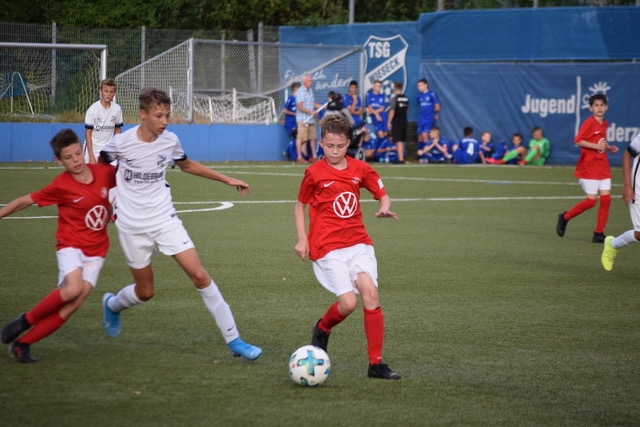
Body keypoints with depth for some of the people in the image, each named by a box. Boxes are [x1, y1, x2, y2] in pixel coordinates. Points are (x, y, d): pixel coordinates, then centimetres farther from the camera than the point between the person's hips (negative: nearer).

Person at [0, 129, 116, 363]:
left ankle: (22, 343, 0)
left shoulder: (105, 173, -7)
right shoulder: (61, 186, -15)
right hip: (71, 245, -4)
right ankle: (25, 321, -8)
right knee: (72, 288, -31)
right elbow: (25, 201, -5)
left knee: (72, 305, -8)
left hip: (96, 250, 4)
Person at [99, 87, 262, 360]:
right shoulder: (121, 143, -15)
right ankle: (112, 305, 44)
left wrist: (227, 180, 16)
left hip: (165, 220, 2)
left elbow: (187, 165, 17)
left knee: (199, 276, -10)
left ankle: (233, 340, -6)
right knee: (145, 292, 7)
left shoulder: (170, 141, -5)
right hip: (132, 225, -2)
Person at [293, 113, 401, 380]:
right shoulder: (314, 173, -2)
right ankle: (322, 329, 20)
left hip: (358, 242, 3)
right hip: (327, 247, -3)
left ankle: (376, 363, -8)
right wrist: (302, 239, 0)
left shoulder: (360, 169, 5)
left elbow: (383, 195, 15)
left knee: (370, 293, -16)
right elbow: (300, 205, 10)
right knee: (348, 302, -16)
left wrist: (384, 207, -8)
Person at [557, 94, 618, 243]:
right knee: (591, 200, -8)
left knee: (606, 198, -2)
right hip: (588, 167, -7)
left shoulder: (604, 124, 11)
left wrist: (609, 147, 6)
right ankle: (565, 217, 14)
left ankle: (599, 234, 4)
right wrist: (597, 146, -23)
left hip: (603, 167, 7)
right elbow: (578, 141, -19)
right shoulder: (589, 123, -12)